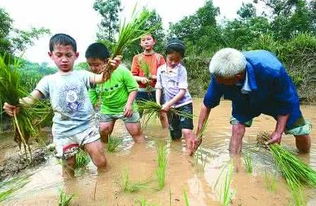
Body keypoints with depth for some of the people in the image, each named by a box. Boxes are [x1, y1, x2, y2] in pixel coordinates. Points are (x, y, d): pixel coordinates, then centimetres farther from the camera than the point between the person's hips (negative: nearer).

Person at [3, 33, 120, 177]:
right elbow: (32, 97, -7)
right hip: (63, 131, 1)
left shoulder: (82, 75, 1)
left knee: (101, 162, 1)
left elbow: (99, 78, -18)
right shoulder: (49, 80, 3)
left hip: (87, 126, -1)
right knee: (68, 167, 15)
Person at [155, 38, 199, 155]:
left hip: (184, 104, -3)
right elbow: (158, 88, 6)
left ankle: (190, 154, -1)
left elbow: (182, 91, -14)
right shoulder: (160, 70, 2)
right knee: (175, 136, 12)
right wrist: (158, 103, -9)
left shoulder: (181, 70, -9)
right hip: (171, 107, 4)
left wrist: (168, 104, -21)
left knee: (187, 131, -17)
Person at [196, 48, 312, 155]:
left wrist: (279, 132, -24)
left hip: (277, 98, -1)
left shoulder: (272, 71, -43)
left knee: (301, 134, 5)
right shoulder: (220, 75, -34)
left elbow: (286, 101, -23)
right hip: (243, 101, 2)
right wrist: (198, 135, -17)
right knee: (237, 129, -19)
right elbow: (207, 104, -19)